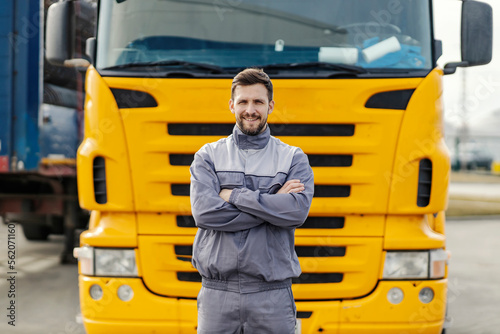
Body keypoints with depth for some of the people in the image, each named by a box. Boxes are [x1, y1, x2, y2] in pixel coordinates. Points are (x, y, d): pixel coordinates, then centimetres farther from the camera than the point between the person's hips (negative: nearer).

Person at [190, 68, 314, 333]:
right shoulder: (208, 156, 8)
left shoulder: (293, 159, 7)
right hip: (217, 292, 0)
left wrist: (233, 195, -9)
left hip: (271, 293, 0)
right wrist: (273, 203, -10)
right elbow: (204, 212, -9)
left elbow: (297, 211, -12)